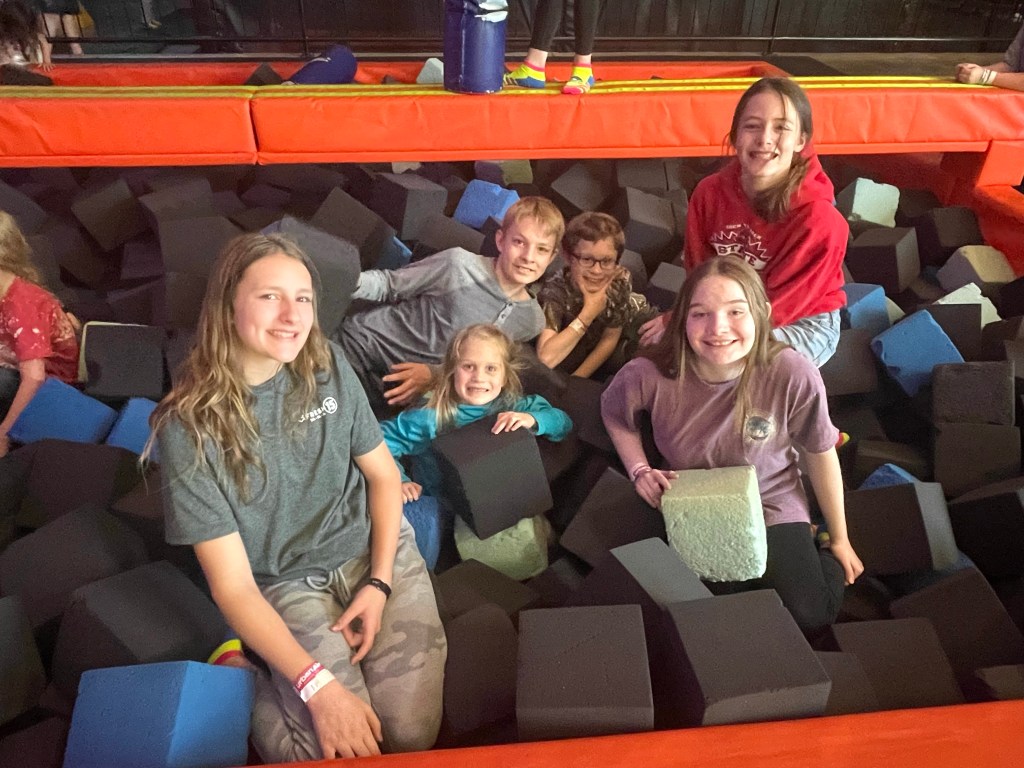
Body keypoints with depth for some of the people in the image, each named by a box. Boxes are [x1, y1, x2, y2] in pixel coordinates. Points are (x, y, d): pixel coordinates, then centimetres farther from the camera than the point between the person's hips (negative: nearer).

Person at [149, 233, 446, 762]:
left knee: (413, 734, -11)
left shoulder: (328, 367, -6)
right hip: (286, 584, -3)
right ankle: (249, 683, 10)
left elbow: (383, 474, 5)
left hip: (377, 549, 3)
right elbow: (233, 585, -16)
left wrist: (379, 583, -8)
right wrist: (317, 685, -23)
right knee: (346, 751, -18)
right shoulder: (189, 426, -17)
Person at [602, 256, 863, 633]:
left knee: (810, 617, -9)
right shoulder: (648, 374, -26)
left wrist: (839, 540, 3)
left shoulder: (794, 375, -28)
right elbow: (613, 415, 0)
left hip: (772, 504, 0)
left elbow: (820, 454, -10)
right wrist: (639, 470, -13)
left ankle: (820, 552, 23)